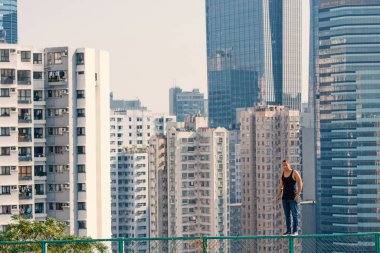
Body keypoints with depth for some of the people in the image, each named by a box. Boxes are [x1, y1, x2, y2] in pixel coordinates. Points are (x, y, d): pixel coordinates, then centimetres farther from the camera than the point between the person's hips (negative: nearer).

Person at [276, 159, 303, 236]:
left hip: (293, 197, -6)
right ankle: (288, 231, 9)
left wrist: (298, 194, -16)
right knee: (287, 215, 6)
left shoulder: (294, 173, -4)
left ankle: (295, 231, -4)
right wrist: (279, 195, 11)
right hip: (285, 198, 6)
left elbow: (300, 184, -8)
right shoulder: (282, 174, 12)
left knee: (295, 214, -6)